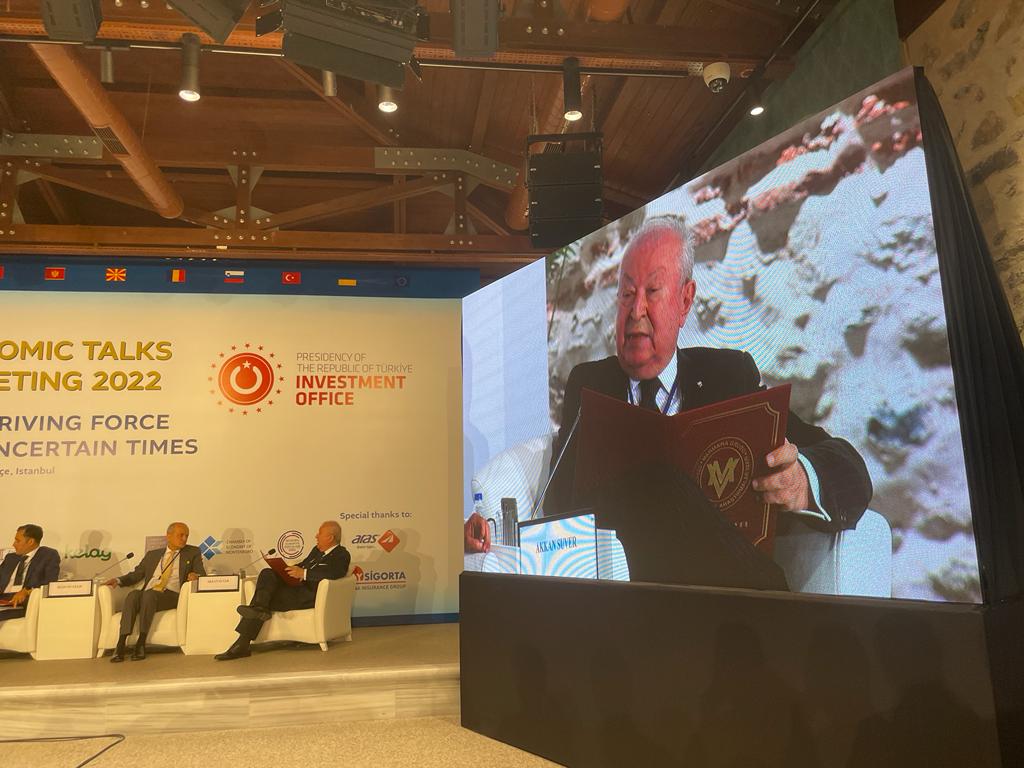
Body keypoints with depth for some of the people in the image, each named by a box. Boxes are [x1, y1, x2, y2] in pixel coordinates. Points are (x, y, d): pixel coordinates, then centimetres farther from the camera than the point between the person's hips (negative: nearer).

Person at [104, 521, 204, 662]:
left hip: (172, 595, -2)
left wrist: (195, 575, -13)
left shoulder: (193, 553, 19)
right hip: (148, 594, 3)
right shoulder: (152, 555, 26)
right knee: (133, 594, -31)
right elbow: (136, 575, 23)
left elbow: (202, 574, 10)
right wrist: (119, 580, 4)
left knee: (149, 594, -34)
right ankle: (121, 644, -36)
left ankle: (141, 643, -33)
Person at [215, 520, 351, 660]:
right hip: (296, 586, 8)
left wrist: (303, 573, -25)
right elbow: (302, 565, 29)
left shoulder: (342, 555, -3)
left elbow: (334, 573, -23)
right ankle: (260, 608, -37)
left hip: (310, 595, -8)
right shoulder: (317, 550, 27)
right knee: (267, 573, -16)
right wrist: (288, 569, 5)